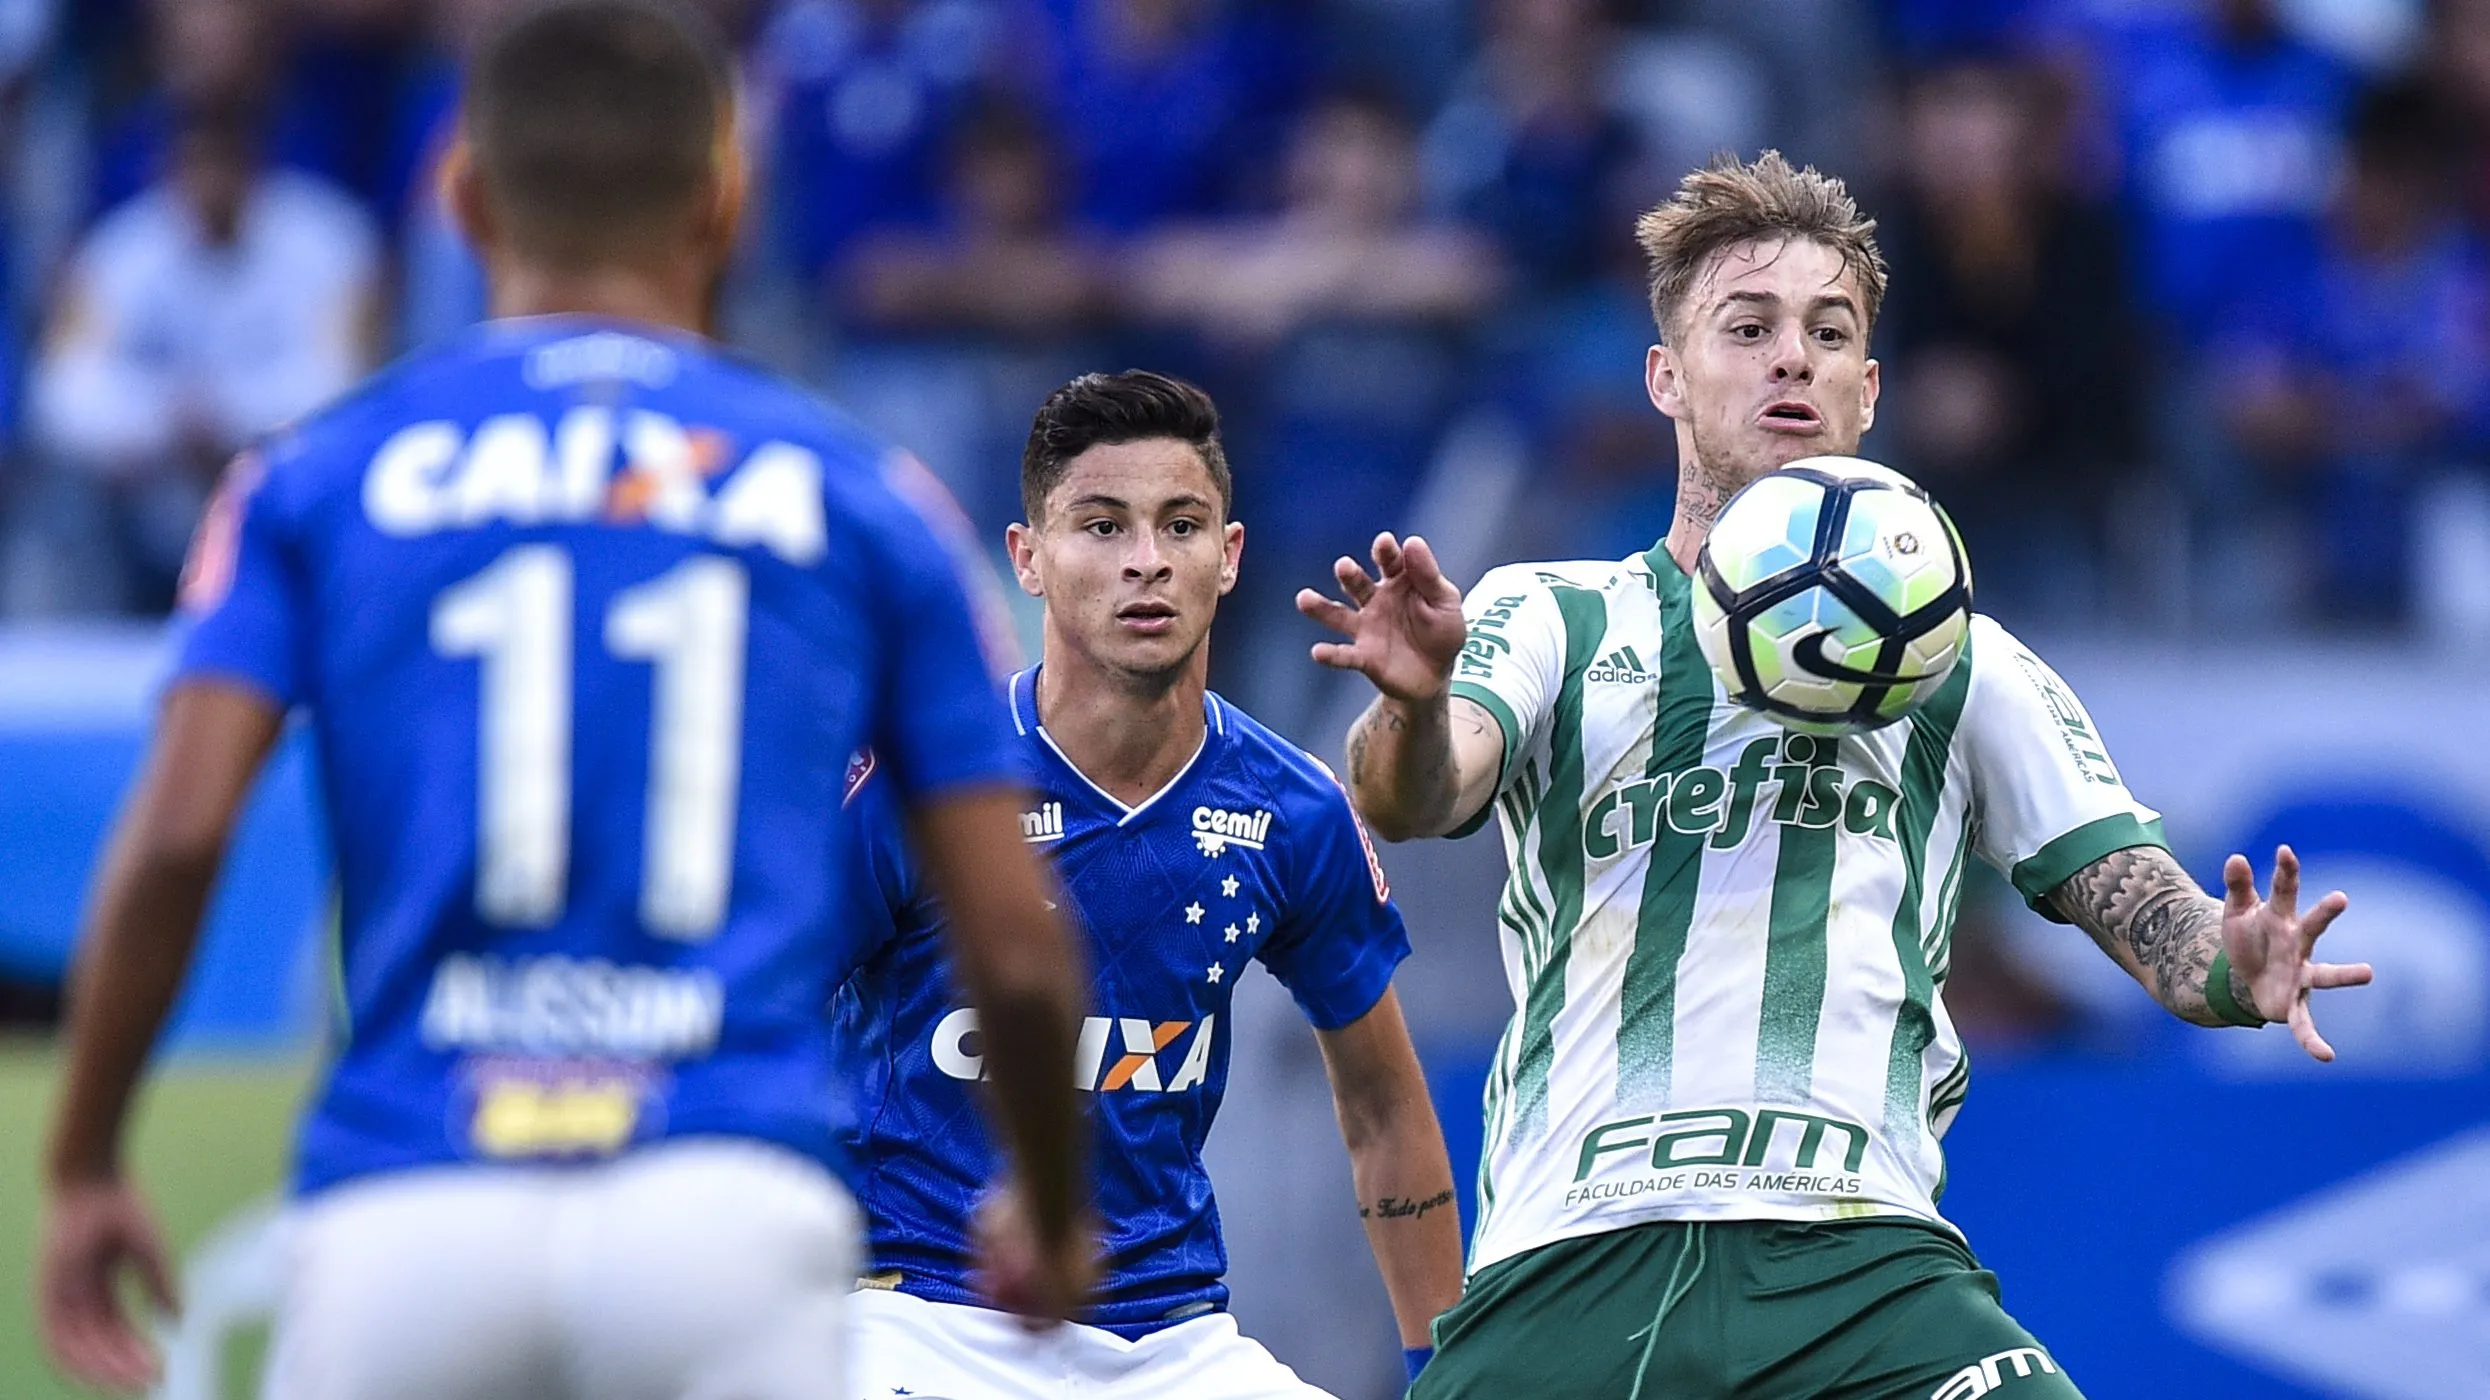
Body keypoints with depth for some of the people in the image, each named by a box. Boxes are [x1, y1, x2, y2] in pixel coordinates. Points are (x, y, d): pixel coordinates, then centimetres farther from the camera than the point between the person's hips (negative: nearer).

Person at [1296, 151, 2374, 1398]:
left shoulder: (1962, 663, 20)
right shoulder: (1549, 618, 16)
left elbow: (2131, 898, 13)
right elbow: (1409, 803, -2)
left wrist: (2231, 969, -11)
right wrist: (1412, 701, -26)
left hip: (1864, 1261, 0)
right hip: (1564, 1272, 0)